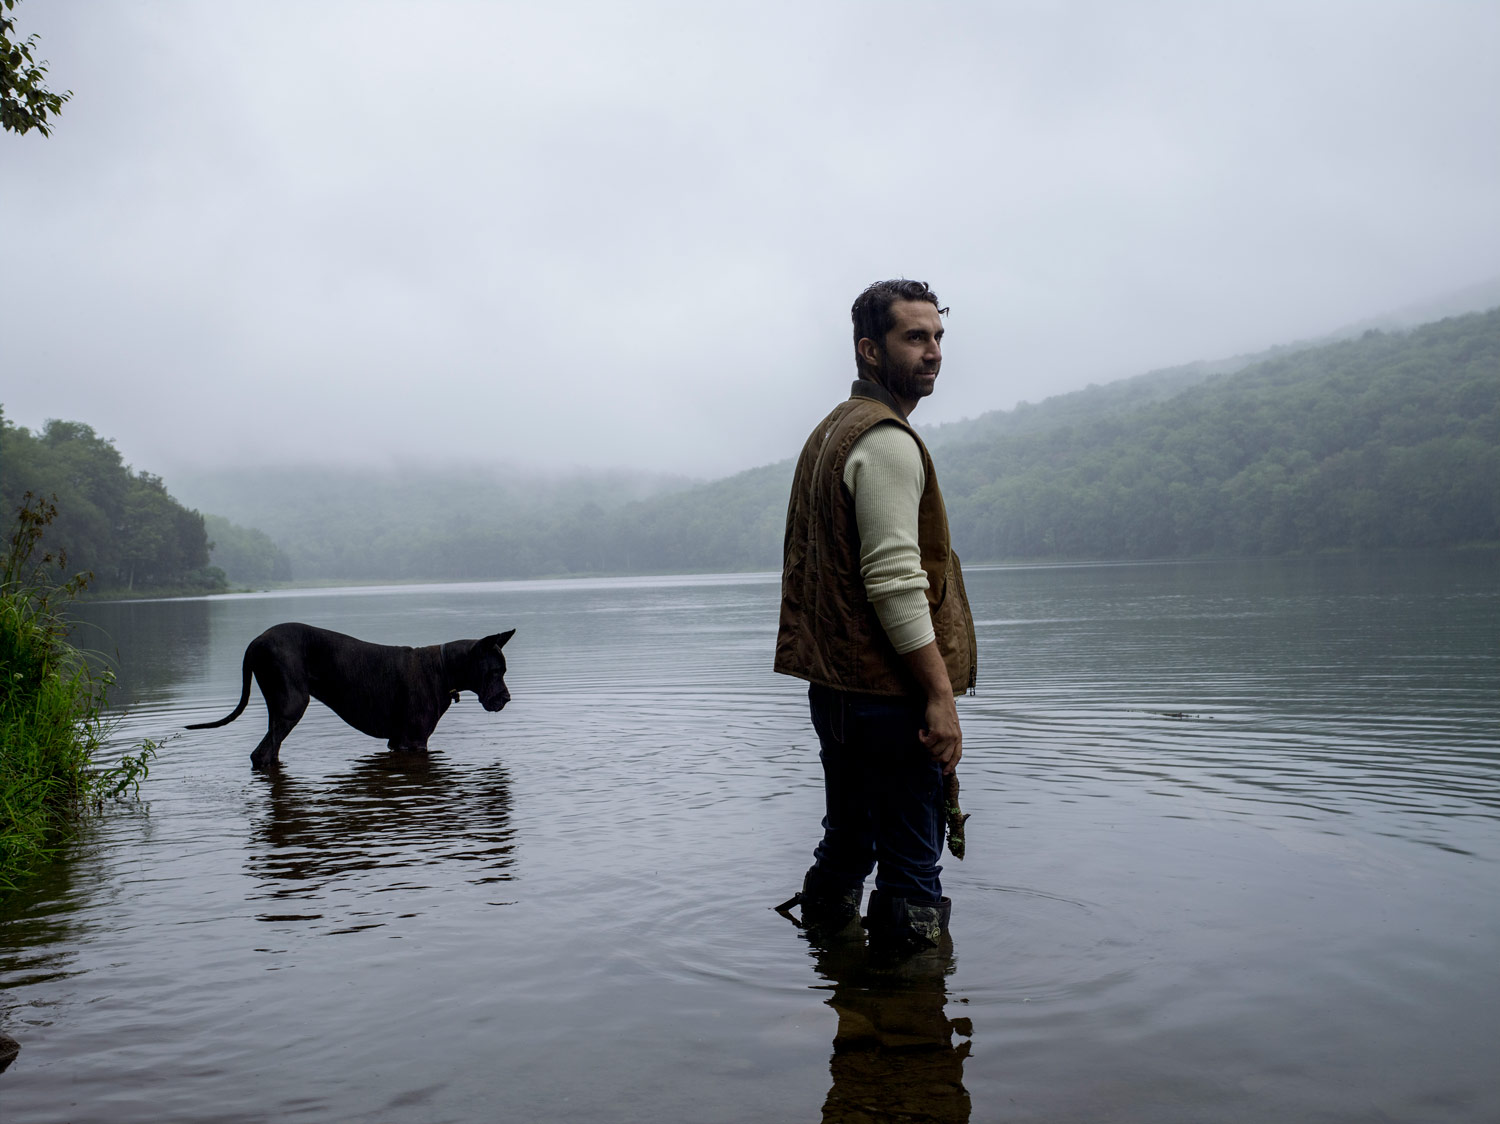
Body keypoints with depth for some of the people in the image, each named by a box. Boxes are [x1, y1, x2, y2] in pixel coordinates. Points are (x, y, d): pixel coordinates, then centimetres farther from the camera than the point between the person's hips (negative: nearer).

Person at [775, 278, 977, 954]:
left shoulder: (829, 433, 18)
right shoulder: (886, 441, -14)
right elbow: (894, 583, -22)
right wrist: (941, 695, -19)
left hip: (832, 685, 10)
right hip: (887, 691, -10)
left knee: (846, 841, 21)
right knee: (910, 861, -2)